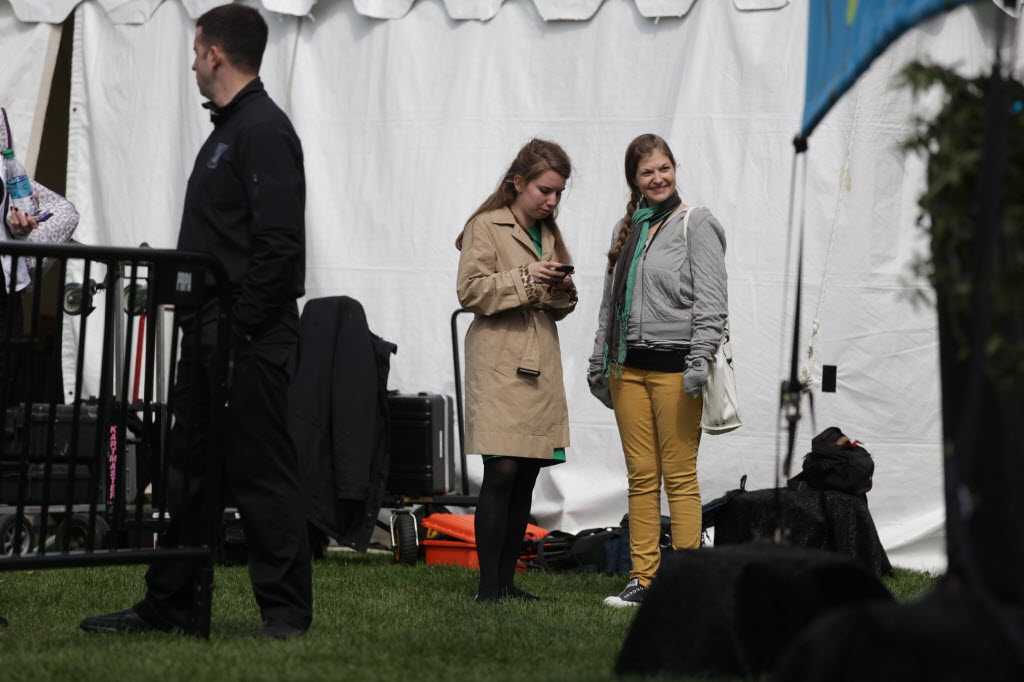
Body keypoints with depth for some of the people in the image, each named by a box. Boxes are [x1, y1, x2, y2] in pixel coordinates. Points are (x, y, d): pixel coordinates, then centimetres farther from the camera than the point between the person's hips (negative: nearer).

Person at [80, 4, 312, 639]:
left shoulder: (264, 131, -13)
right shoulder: (229, 129, 20)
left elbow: (278, 242, -21)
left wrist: (243, 325, -21)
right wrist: (204, 318, 15)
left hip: (250, 336, -10)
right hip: (212, 332, 10)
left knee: (263, 473, -7)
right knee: (191, 467, 13)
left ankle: (287, 610, -3)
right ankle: (169, 604, 19)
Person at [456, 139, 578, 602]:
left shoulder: (549, 234, 18)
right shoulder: (486, 227, -2)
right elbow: (471, 292, -10)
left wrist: (561, 289, 0)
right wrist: (525, 280, -17)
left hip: (540, 366, 7)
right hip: (498, 363, -7)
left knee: (526, 477, 5)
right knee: (502, 472, -13)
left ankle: (507, 581, 10)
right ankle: (488, 586, -12)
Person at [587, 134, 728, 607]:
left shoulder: (696, 226, -2)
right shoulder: (626, 229, 16)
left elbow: (711, 300, -8)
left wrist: (700, 359, -17)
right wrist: (599, 361, 20)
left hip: (674, 366, -6)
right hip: (628, 367, 6)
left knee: (679, 477, -5)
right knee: (640, 477, 6)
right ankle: (642, 578, 8)